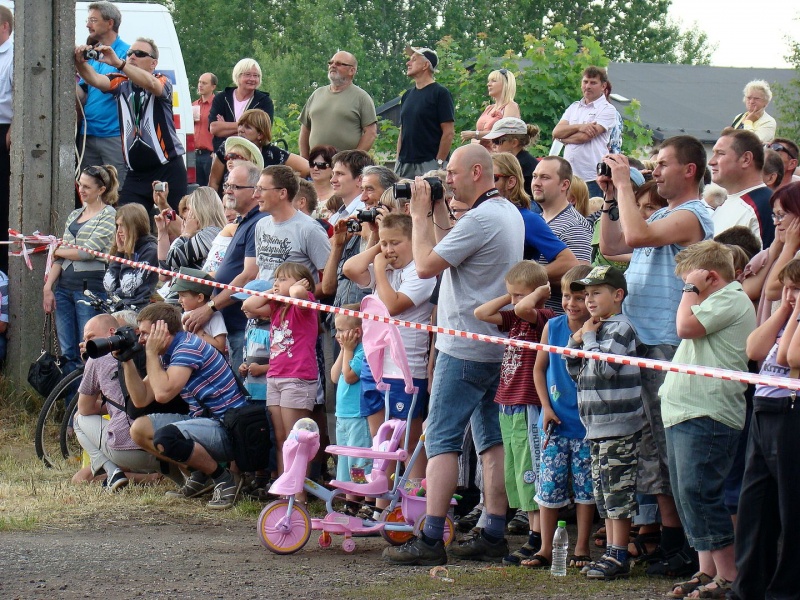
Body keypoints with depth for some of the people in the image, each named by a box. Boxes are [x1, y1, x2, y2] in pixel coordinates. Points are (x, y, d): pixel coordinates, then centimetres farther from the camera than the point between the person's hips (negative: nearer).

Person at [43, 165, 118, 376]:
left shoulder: (109, 215, -3)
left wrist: (58, 251, 3)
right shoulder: (74, 215, 18)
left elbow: (88, 251, -12)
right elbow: (60, 256, 16)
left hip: (91, 285, -7)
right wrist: (48, 286, 5)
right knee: (67, 353, 3)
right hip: (65, 285, 7)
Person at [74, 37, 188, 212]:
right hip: (136, 173, 3)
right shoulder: (121, 83, 9)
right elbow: (95, 79, -8)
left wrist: (118, 63, -37)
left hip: (168, 169, -3)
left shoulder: (162, 82, 0)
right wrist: (80, 62, -31)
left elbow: (152, 84, -24)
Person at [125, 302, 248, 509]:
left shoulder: (188, 348, -18)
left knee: (165, 437, -33)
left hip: (228, 429, -10)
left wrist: (151, 352, -18)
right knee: (139, 429, 6)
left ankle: (224, 480, -11)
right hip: (204, 420, 10)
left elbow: (162, 394, -29)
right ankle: (200, 475, 10)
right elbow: (141, 400, 9)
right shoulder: (167, 354, 10)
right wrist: (127, 361, 0)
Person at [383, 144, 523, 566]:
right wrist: (438, 216, 14)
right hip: (496, 346, 10)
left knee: (441, 440, -8)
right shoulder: (510, 213, 14)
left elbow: (426, 266, -17)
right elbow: (452, 255, 19)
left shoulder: (480, 219, -18)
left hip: (465, 348, -10)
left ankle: (431, 539, -11)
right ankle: (493, 535, 10)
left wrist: (420, 214, -7)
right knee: (491, 440, 10)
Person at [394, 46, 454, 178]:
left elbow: (449, 132, -9)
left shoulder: (440, 93, -4)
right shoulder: (407, 95, 18)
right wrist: (398, 161, 12)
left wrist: (439, 162, -14)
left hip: (429, 163, -7)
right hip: (405, 164, 7)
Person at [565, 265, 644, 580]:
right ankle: (611, 552, 17)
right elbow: (576, 371, 22)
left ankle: (619, 557, -6)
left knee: (618, 491, -7)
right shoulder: (597, 328, 18)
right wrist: (576, 341, 7)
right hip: (598, 425, 10)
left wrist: (589, 337, -10)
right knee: (604, 492, 12)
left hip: (619, 425, -10)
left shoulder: (620, 328, -10)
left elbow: (603, 367, -22)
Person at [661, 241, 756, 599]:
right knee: (688, 494, 12)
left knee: (698, 492, -13)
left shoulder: (731, 299, -10)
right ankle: (707, 571, 16)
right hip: (685, 414, 11)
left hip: (707, 416, -11)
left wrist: (692, 289, -7)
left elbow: (686, 327, -16)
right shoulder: (716, 302, 22)